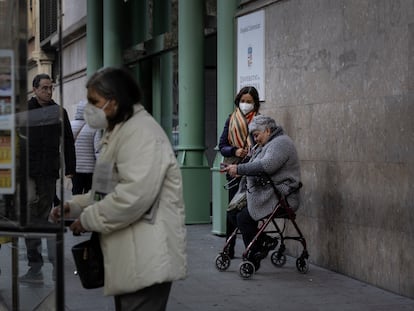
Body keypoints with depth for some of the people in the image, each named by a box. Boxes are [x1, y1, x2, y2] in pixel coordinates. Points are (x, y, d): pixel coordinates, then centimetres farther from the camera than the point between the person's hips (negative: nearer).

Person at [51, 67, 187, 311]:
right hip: (132, 259, 11)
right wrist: (74, 207, 10)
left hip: (146, 260, -11)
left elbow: (134, 195, -26)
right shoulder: (119, 132, 20)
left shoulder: (141, 132, -16)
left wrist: (88, 219, -15)